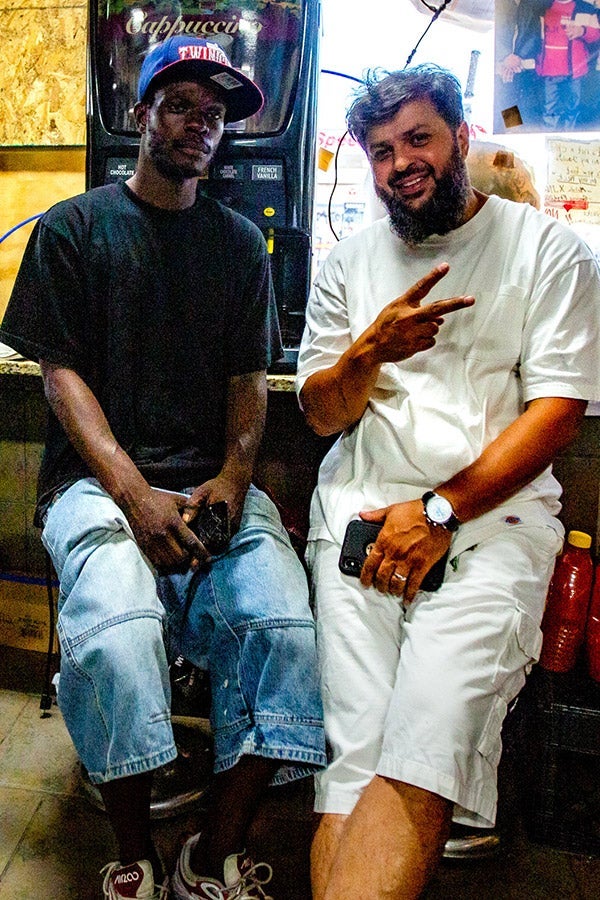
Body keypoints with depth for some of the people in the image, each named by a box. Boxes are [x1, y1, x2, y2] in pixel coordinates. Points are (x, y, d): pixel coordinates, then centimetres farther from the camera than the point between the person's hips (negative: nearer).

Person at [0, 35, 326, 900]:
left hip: (216, 480, 3)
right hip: (100, 478, -2)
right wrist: (134, 494, -13)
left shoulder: (239, 241, 18)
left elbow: (248, 377, 14)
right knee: (115, 635, -31)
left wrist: (233, 477, -6)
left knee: (285, 626, -24)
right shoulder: (73, 228, 9)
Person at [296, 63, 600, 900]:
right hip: (361, 509, 3)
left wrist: (442, 511, -10)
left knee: (424, 751, -22)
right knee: (355, 754, -14)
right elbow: (322, 416, 14)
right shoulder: (348, 264, 17)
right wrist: (371, 351, -8)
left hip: (493, 513, -2)